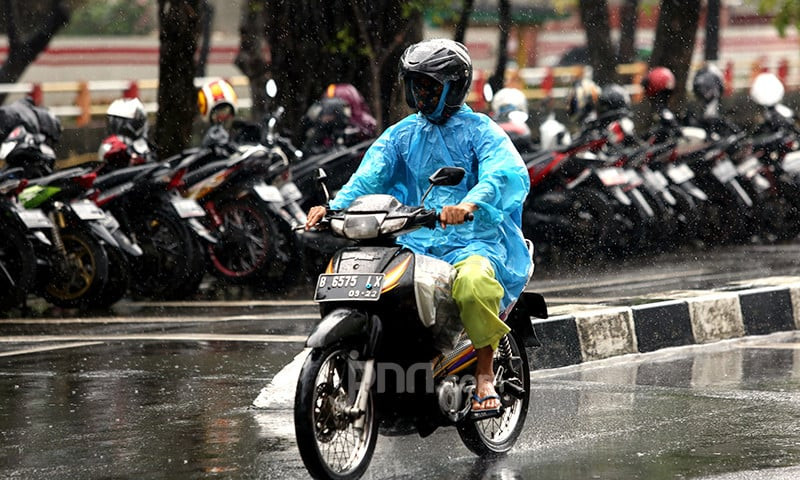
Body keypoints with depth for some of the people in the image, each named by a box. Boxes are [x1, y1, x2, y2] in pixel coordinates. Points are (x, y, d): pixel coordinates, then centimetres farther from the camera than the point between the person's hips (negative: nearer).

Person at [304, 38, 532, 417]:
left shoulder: (480, 131, 2)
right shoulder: (401, 134, 17)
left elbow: (510, 175, -18)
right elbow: (368, 178, 3)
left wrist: (471, 204, -39)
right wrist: (334, 207, -19)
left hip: (473, 241, -5)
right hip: (414, 243, 5)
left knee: (473, 281, -38)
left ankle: (485, 375, -20)